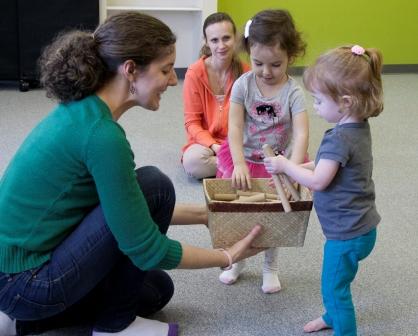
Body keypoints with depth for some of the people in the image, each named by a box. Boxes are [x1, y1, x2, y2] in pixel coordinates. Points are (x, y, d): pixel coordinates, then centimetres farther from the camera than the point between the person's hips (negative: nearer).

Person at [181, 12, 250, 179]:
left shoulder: (245, 72, -4)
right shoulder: (195, 73, -10)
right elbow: (192, 122, -6)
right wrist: (213, 146, -21)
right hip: (206, 141, 0)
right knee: (192, 161, -35)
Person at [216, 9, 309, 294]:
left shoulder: (293, 92, -16)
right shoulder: (243, 85, -12)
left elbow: (301, 134, -25)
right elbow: (235, 127, -17)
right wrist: (239, 164, -30)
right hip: (244, 158, 1)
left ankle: (271, 268, 31)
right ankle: (238, 262, 34)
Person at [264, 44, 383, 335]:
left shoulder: (339, 139, -27)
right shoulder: (359, 128, 3)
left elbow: (318, 181, -25)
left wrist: (285, 166, -12)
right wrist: (296, 169, 8)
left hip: (348, 233, -10)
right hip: (359, 225, 10)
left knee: (335, 287, 5)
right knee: (335, 282, 28)